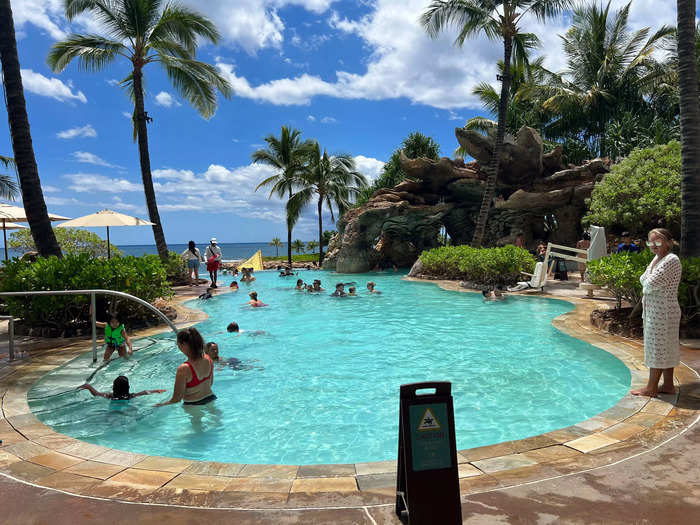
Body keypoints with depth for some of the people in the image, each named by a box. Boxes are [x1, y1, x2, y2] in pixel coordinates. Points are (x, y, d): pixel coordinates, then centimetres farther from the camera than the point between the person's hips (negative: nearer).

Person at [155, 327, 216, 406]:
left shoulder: (184, 369, -26)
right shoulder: (208, 360, -7)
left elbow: (176, 399, -17)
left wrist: (161, 405, -1)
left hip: (193, 405, -7)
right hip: (210, 398, 7)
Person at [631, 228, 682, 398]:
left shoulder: (671, 260, -17)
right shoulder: (656, 258, 13)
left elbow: (651, 284, -22)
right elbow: (645, 282, 14)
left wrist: (645, 289, -3)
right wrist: (647, 287, -4)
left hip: (663, 312, -9)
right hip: (653, 310, 9)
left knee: (658, 348, -1)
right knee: (665, 349, 15)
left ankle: (651, 388, 7)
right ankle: (668, 385, 24)